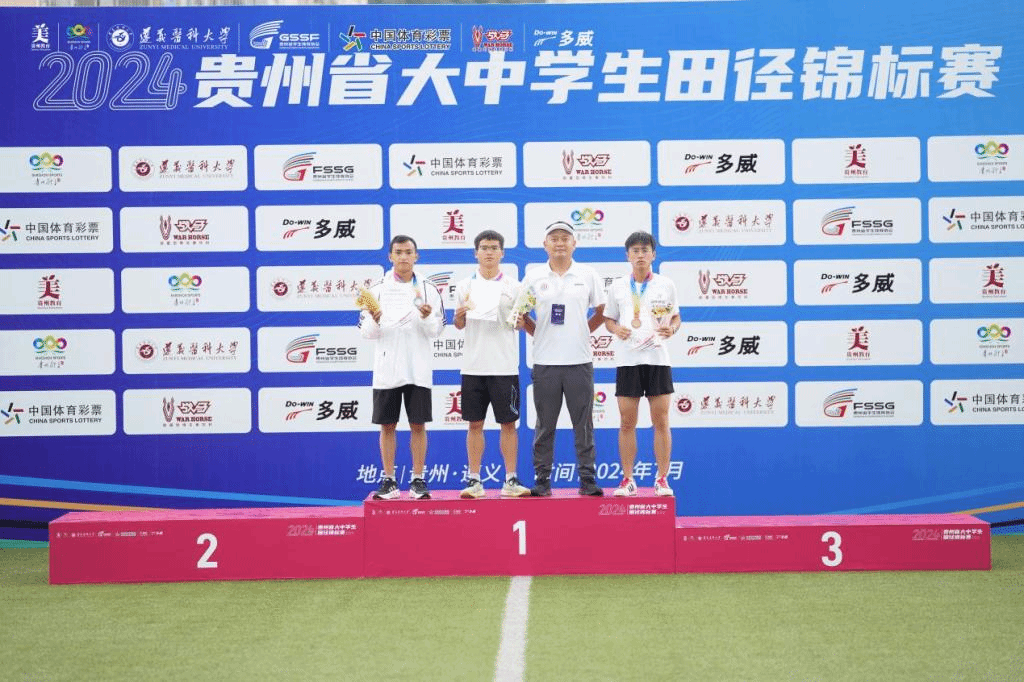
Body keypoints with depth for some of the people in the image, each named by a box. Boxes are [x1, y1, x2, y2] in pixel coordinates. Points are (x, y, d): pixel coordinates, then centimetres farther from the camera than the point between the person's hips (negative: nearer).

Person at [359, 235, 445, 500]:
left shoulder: (428, 290, 5)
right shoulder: (378, 289, 5)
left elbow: (436, 331, 2)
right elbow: (365, 332, 3)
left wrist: (427, 318, -17)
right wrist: (375, 321, -17)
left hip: (418, 369, 0)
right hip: (386, 369, 0)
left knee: (418, 425, 3)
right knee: (387, 425, 4)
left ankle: (418, 481, 11)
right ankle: (389, 481, 12)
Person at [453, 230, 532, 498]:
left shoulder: (513, 286, 3)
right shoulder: (464, 287, 7)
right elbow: (459, 325, 11)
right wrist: (460, 314, -11)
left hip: (505, 367, -1)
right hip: (473, 367, 1)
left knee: (508, 423, 2)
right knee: (475, 424, 4)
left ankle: (511, 480, 8)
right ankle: (474, 480, 10)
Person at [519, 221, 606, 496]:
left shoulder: (588, 275, 4)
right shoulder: (533, 277, 5)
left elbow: (602, 312, 12)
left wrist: (583, 331, 5)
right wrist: (538, 334, 3)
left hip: (579, 360, 0)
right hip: (545, 361, 0)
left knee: (583, 424, 3)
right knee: (544, 425, 5)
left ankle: (587, 479, 9)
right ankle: (542, 479, 12)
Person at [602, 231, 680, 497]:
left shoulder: (666, 284, 5)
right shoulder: (617, 286, 7)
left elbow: (676, 317, 12)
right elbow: (608, 319, 13)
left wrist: (672, 328, -10)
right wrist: (616, 329, -9)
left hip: (657, 358, -1)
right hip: (627, 360, 1)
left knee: (661, 421, 0)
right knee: (627, 423, 2)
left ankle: (662, 480, 7)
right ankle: (627, 480, 10)